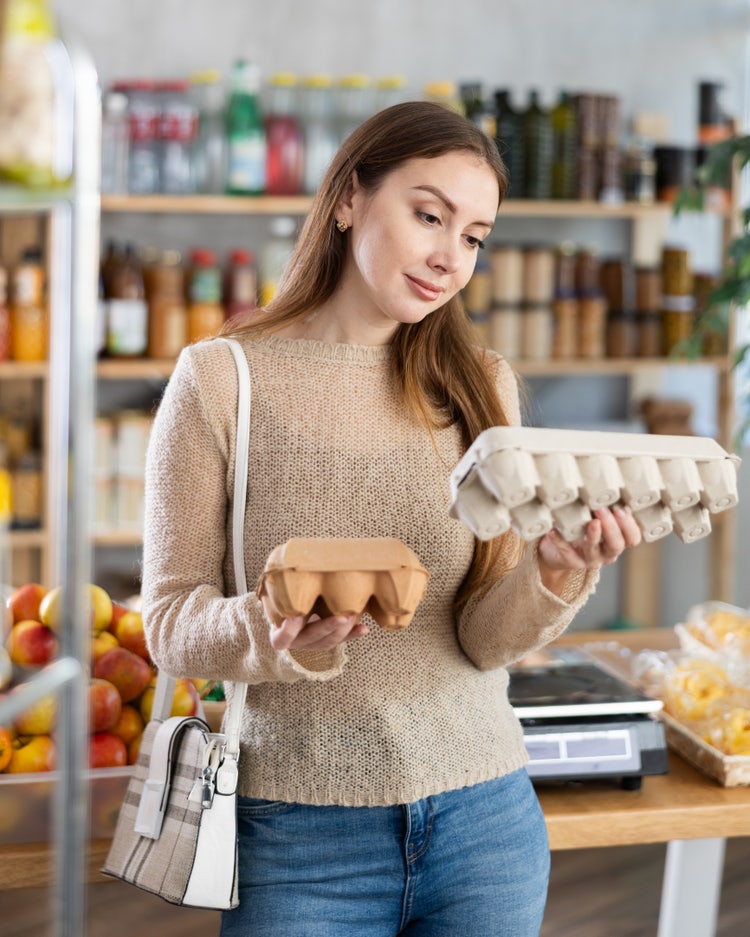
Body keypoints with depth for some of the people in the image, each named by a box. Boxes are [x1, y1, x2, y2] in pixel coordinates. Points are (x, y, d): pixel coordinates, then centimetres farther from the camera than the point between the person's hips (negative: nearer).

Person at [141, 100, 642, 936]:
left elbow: (486, 640, -3)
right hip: (301, 835, -3)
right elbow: (171, 624, -6)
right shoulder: (221, 380, -6)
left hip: (483, 820, 3)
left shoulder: (479, 386, 3)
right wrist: (278, 637, -25)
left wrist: (554, 576, -22)